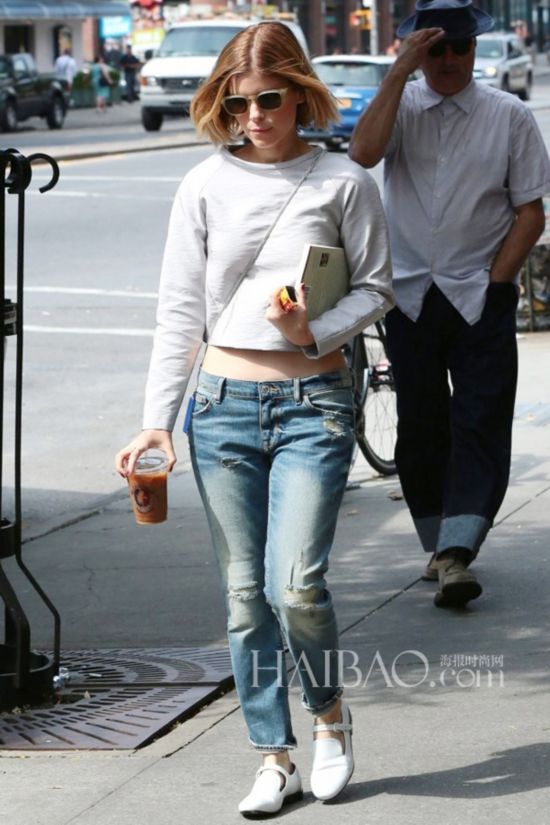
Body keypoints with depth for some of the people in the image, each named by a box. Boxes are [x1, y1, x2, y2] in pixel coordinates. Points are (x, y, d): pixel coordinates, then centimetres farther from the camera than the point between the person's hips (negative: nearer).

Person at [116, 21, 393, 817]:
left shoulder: (343, 182, -1)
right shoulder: (206, 187, 4)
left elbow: (376, 287, 5)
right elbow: (180, 310, 5)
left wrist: (316, 332, -14)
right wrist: (158, 420, -1)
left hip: (313, 402, -2)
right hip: (226, 404, 3)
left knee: (295, 584, -14)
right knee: (245, 595, 4)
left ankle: (328, 708, 15)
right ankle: (276, 760, 14)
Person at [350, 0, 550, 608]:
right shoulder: (400, 103, 5)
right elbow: (364, 152, -17)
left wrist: (494, 282, -7)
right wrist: (401, 70, -17)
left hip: (481, 299, -2)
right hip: (410, 296, 2)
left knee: (480, 426, -11)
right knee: (419, 427, 7)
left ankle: (455, 555, -18)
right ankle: (437, 547, 18)